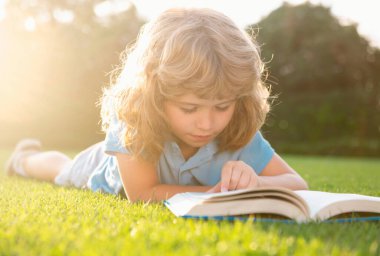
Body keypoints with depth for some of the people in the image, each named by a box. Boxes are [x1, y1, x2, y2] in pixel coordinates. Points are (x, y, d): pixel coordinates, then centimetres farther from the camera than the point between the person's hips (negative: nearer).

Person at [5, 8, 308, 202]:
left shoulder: (239, 130, -40)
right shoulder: (132, 116, -49)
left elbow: (298, 184, -39)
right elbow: (141, 194, -48)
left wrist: (254, 183, -60)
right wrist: (221, 192, -51)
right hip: (109, 168, -1)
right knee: (63, 169, 32)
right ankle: (25, 157, 65)